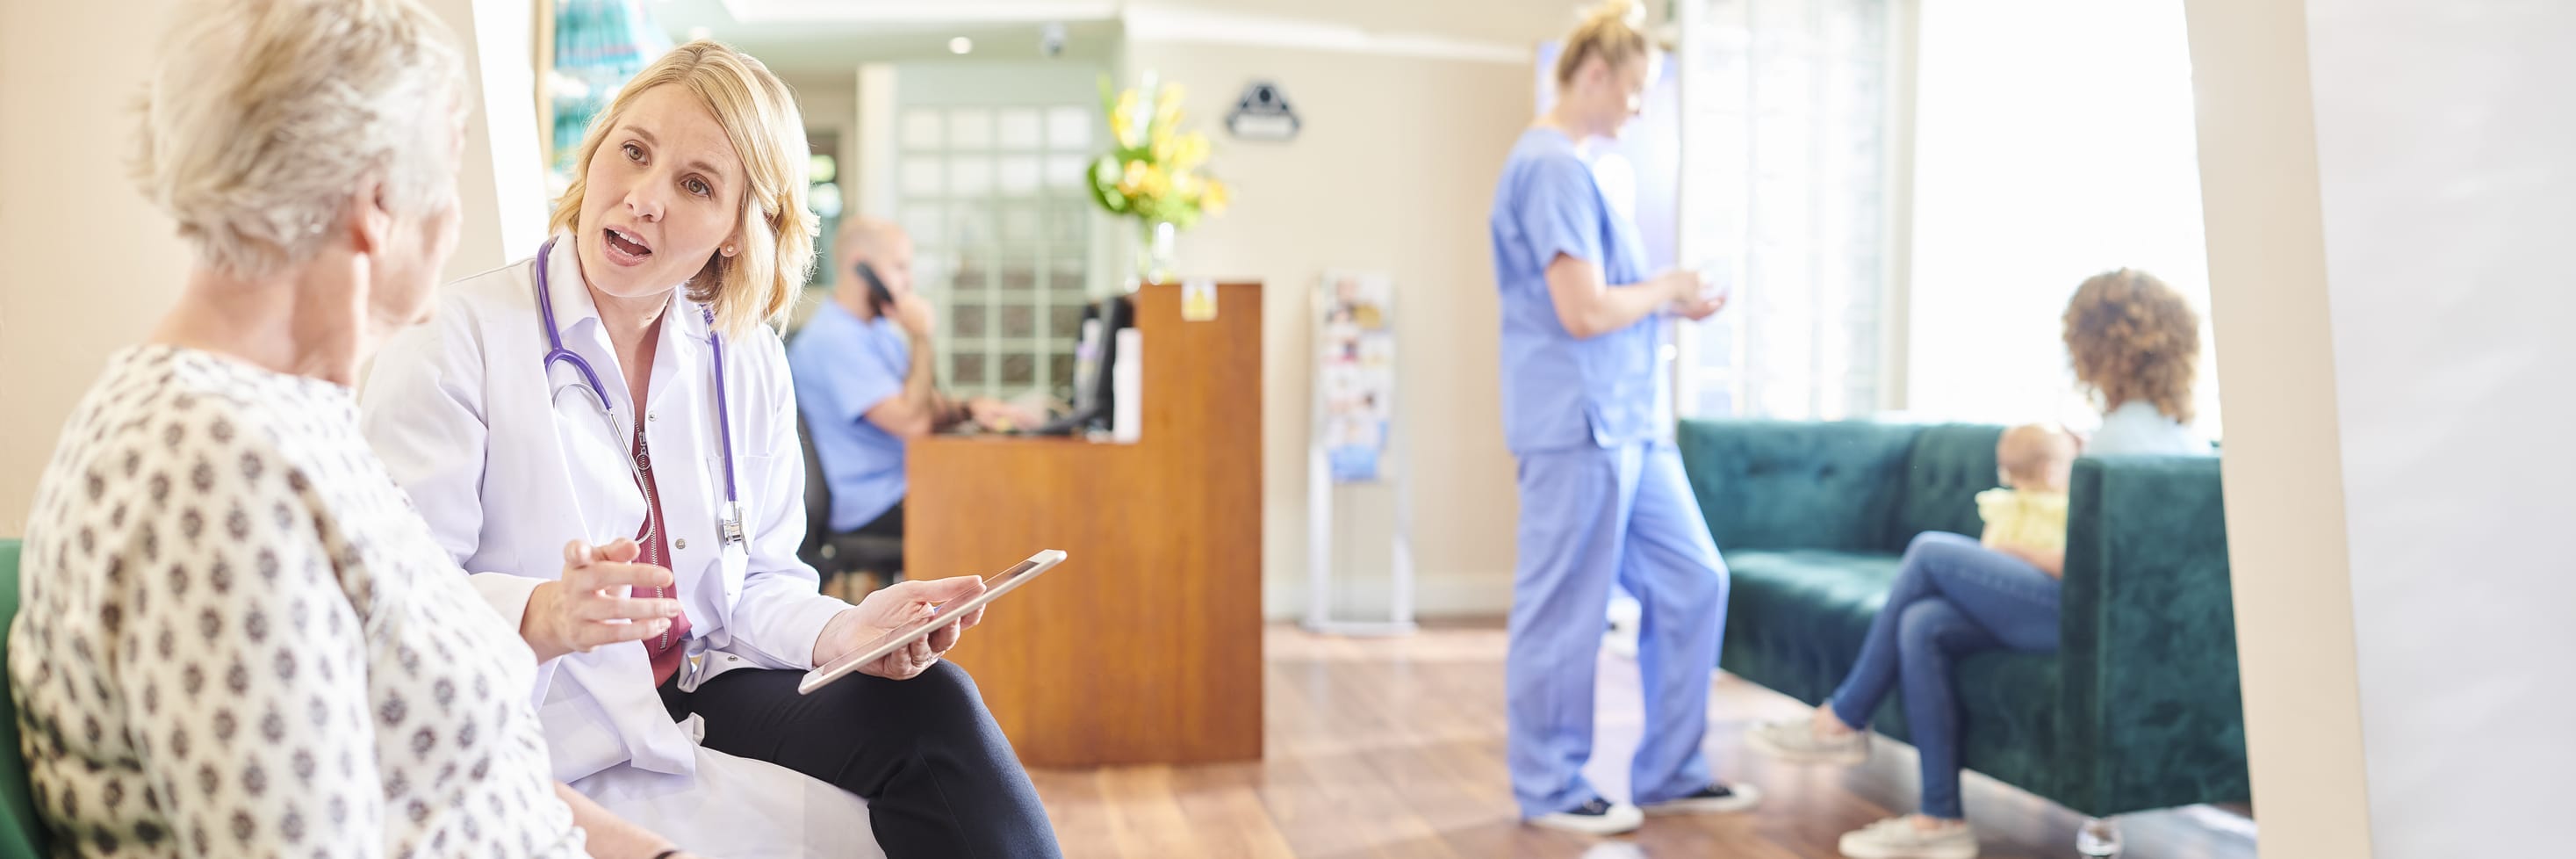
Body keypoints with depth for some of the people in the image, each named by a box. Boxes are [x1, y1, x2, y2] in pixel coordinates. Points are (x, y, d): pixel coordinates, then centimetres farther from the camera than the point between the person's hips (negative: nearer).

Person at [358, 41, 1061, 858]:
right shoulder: (455, 338, -10)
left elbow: (759, 582, 8)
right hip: (549, 740, -5)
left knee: (929, 702, -17)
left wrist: (843, 630, -14)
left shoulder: (748, 361, 7)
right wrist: (535, 616, -37)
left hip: (705, 695, 5)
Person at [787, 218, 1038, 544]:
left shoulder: (880, 330, 16)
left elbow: (925, 407, 18)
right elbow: (912, 424, -22)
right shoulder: (833, 338, -17)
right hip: (876, 505, -10)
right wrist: (921, 337, -15)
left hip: (910, 482, 10)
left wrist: (968, 409, -4)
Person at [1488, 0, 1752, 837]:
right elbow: (1583, 311, -21)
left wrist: (1670, 302, 9)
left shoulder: (1572, 166, 17)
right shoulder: (1551, 167, -15)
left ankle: (1670, 774, 23)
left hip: (1629, 423, 10)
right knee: (1567, 613, 1)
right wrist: (1665, 290, -4)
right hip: (1576, 428, -10)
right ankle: (1550, 790, 16)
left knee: (1692, 582, 12)